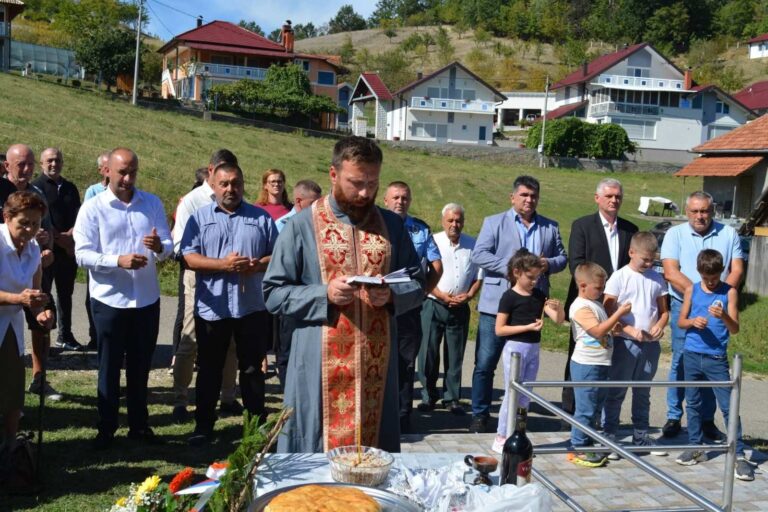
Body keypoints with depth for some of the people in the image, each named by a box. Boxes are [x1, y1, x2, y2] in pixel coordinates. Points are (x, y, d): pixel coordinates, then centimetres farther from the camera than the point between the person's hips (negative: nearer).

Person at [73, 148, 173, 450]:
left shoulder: (153, 203, 4)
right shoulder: (93, 208, -5)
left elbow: (168, 246, 0)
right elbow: (82, 255, -12)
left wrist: (159, 247, -23)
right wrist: (118, 260, -26)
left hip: (147, 299, 3)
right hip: (109, 300, -3)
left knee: (140, 366, 14)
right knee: (110, 367, 9)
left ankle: (139, 425, 27)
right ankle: (106, 428, 21)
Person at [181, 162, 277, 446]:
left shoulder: (261, 217, 7)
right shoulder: (199, 217, 5)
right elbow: (189, 258, -4)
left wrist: (258, 265, -15)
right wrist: (223, 265, -18)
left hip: (252, 307, 0)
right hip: (211, 308, 0)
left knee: (252, 369, 9)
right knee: (209, 369, 10)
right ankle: (204, 426, 20)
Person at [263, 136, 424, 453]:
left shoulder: (392, 225, 8)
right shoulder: (302, 226, -2)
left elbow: (417, 285, 11)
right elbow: (274, 293, -2)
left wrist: (391, 295, -11)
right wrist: (324, 295, -17)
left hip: (376, 364, 3)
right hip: (321, 367, -3)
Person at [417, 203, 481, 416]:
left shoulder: (472, 245, 7)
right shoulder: (433, 242, -2)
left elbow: (479, 276, 11)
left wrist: (468, 296, -6)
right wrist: (444, 296, -13)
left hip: (460, 308, 2)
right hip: (433, 305, -2)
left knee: (455, 354, 6)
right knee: (428, 351, 0)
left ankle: (452, 398, 14)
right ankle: (428, 395, 14)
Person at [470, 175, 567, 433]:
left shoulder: (550, 227, 15)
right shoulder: (494, 222, 4)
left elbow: (562, 257, 16)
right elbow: (478, 255, -6)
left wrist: (549, 264, -7)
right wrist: (510, 266, -17)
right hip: (497, 305, -3)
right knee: (485, 363, -2)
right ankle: (480, 415, 10)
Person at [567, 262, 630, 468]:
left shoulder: (596, 304, 15)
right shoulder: (580, 308, -15)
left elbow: (607, 327, 27)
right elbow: (599, 330, -23)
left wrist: (618, 317, 11)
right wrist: (619, 313, -18)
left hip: (600, 364, 10)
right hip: (586, 365, -10)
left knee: (595, 406, 15)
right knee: (585, 409, -4)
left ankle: (586, 446, 24)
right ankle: (578, 449, 4)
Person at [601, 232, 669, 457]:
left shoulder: (657, 278, 7)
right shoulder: (619, 277, -6)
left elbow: (664, 310, 12)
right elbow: (608, 311, -10)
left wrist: (660, 325, -10)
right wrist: (631, 331, -19)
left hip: (650, 344, 5)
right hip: (625, 343, -4)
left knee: (643, 392, 16)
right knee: (616, 392, 1)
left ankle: (641, 436, 27)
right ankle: (608, 437, 8)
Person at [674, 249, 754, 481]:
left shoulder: (729, 292, -3)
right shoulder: (691, 290, 4)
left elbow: (735, 329, -6)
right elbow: (680, 321, 8)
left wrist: (723, 316, -26)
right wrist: (693, 322, -13)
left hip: (717, 358, -3)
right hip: (691, 355, 3)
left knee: (728, 406, -5)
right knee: (692, 403, 12)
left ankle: (739, 455, 1)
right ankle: (695, 447, 24)